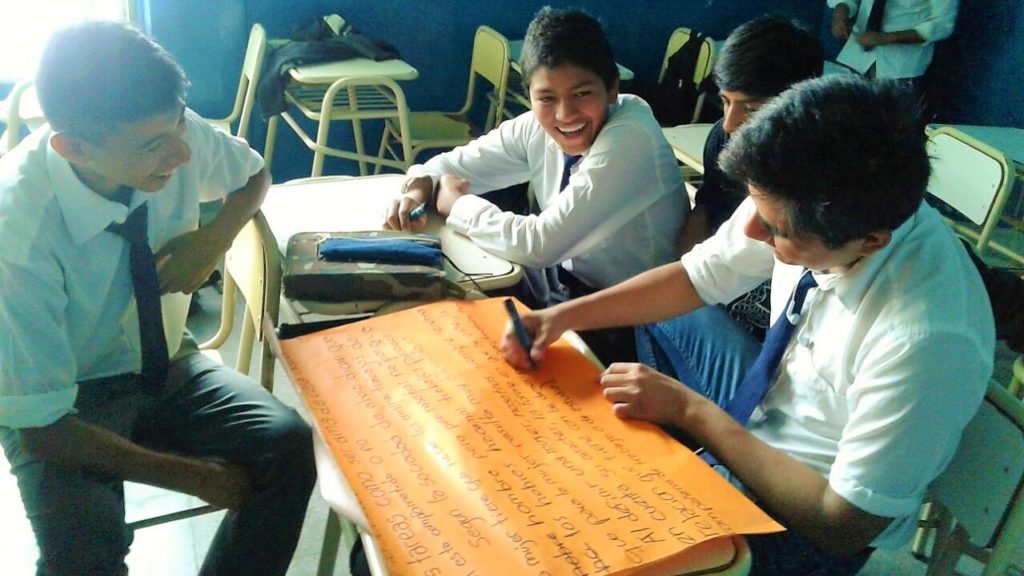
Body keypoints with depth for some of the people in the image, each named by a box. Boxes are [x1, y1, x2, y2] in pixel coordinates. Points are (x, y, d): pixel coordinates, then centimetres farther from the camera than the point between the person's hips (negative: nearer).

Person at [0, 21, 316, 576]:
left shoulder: (176, 131, -19)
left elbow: (254, 175, 7)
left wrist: (213, 239, -15)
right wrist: (199, 477, -22)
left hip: (166, 365, 4)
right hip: (63, 406, -4)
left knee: (288, 442, -21)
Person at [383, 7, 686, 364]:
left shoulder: (630, 140, -26)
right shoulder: (538, 127, -6)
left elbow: (539, 245, -29)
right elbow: (455, 165, 6)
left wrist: (456, 204, -15)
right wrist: (420, 187, -16)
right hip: (570, 288, 6)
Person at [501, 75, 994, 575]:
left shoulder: (930, 341, -36)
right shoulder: (804, 202, -19)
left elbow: (843, 525, -24)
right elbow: (695, 277, -1)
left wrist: (689, 409, -24)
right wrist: (563, 317, -11)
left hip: (813, 529, -5)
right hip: (756, 417, 6)